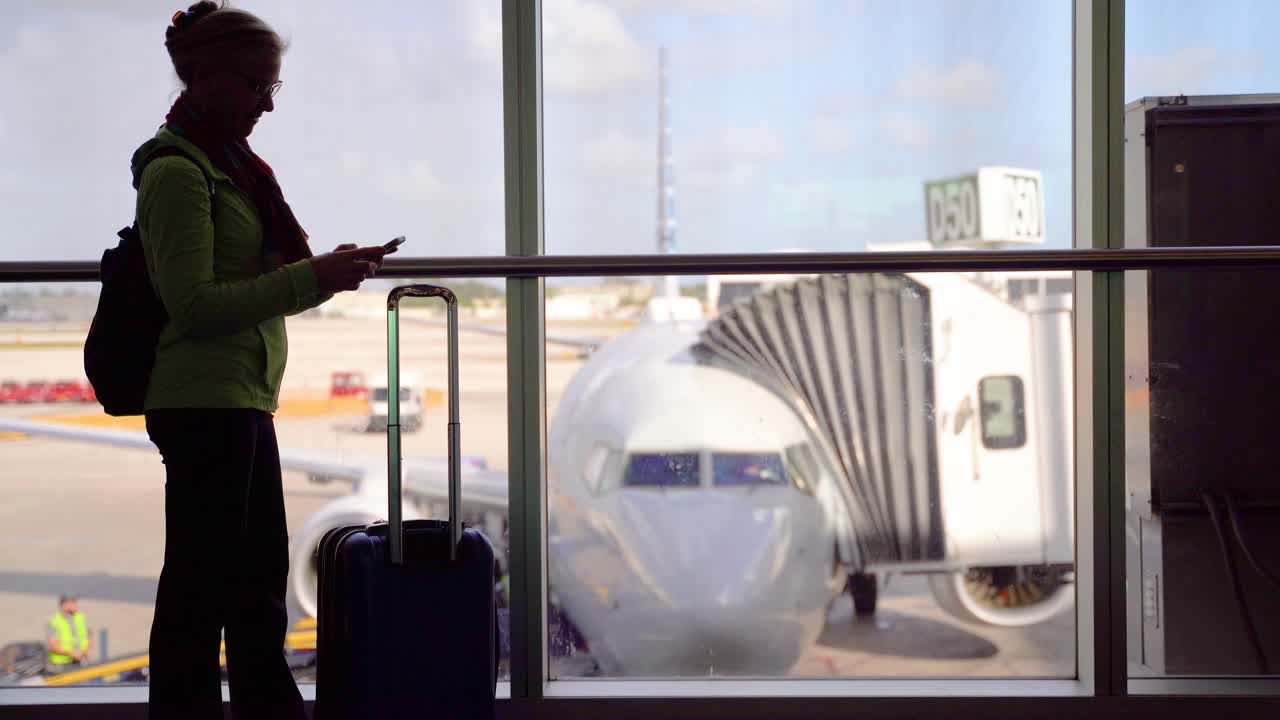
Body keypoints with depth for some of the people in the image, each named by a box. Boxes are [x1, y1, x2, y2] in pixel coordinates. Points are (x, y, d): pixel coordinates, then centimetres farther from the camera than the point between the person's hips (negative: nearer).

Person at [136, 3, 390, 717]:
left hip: (243, 400, 10)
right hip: (205, 401, -10)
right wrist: (311, 278, -21)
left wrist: (328, 269, 4)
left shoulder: (231, 162, 17)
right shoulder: (177, 169, -12)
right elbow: (194, 304, -18)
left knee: (260, 581, 16)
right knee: (200, 589, -3)